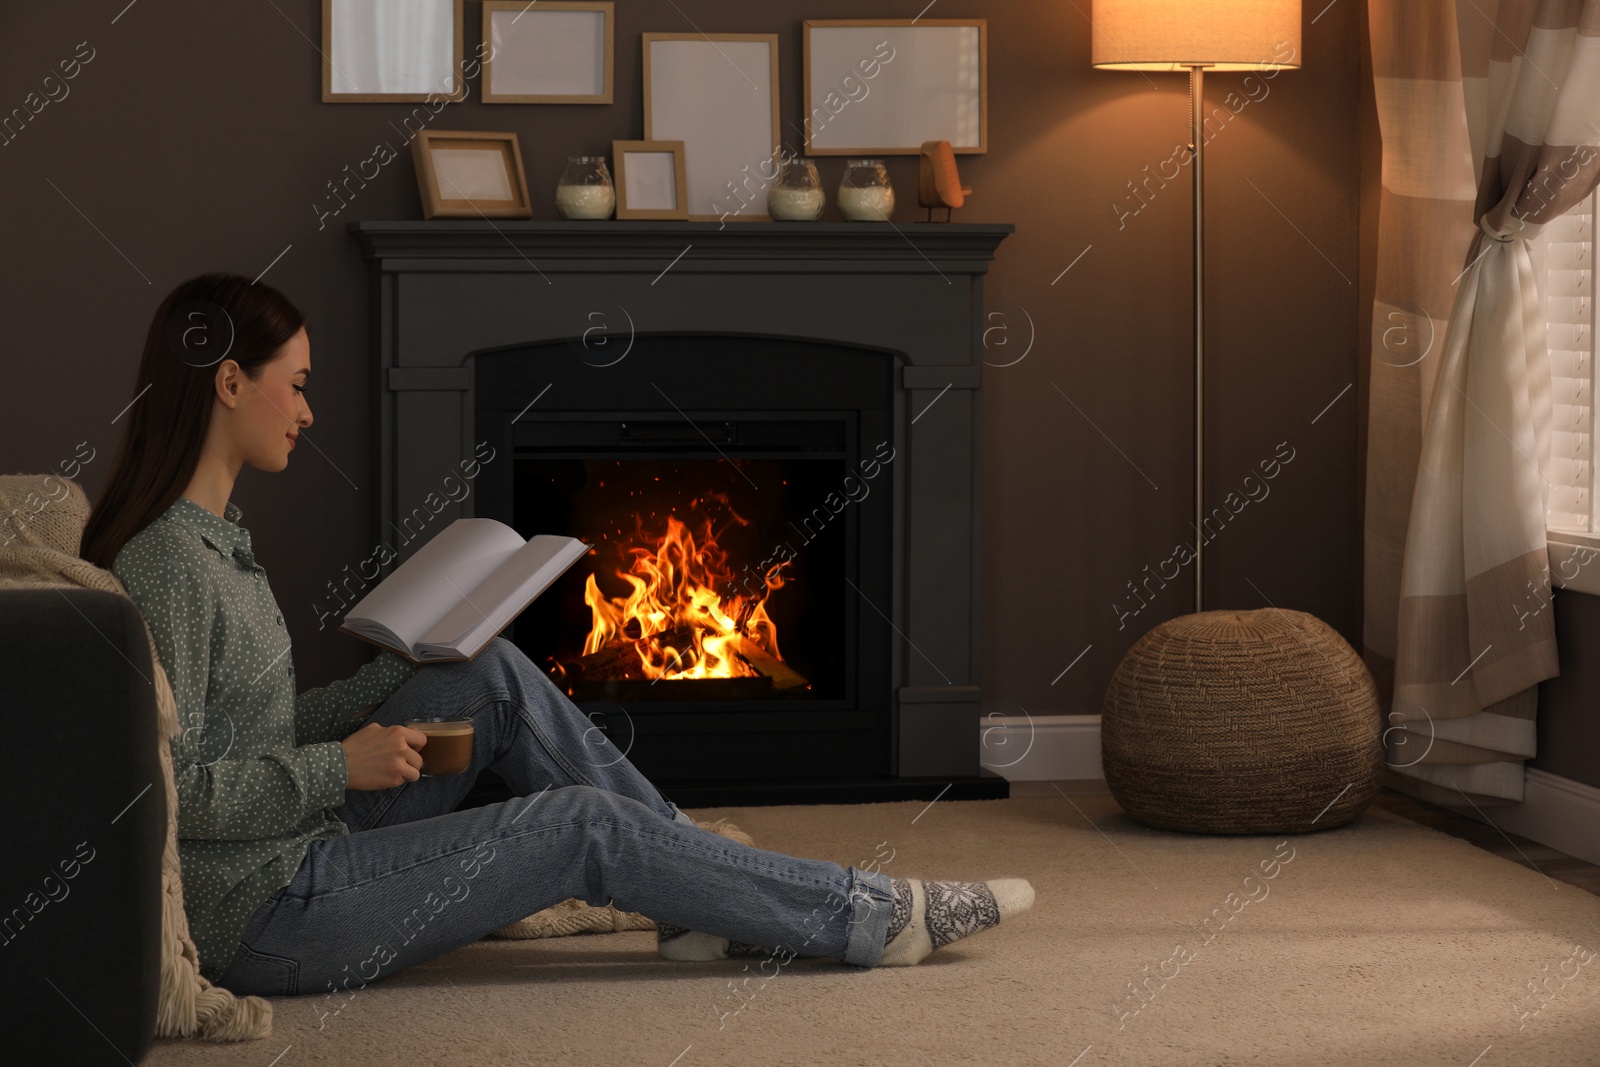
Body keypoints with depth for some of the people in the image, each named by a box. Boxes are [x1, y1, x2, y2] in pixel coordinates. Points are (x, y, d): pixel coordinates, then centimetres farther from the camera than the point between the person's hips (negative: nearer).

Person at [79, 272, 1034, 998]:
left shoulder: (211, 533, 11)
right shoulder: (167, 564, -20)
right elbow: (167, 790, -24)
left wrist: (407, 674, 9)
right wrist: (341, 769, -19)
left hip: (302, 851, 10)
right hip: (260, 919, -10)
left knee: (499, 678, 6)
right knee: (582, 825, -9)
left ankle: (704, 899, 9)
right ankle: (875, 919, 3)